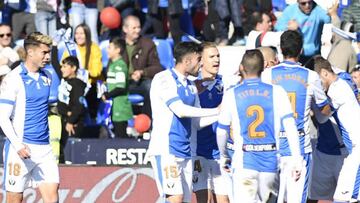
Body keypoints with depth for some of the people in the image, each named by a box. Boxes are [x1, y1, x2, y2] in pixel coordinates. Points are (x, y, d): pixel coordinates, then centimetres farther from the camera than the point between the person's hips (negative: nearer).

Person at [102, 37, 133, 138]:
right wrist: (106, 94, 7)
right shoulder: (112, 64, 16)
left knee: (121, 136, -10)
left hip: (121, 109, -10)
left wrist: (107, 95, -10)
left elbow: (121, 88, -20)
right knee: (117, 135, 11)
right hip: (114, 108, 10)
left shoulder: (120, 65, -14)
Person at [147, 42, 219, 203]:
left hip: (185, 153, 8)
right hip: (165, 150, -8)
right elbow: (180, 110, -18)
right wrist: (215, 111, -14)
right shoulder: (164, 79, -7)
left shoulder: (191, 87, 17)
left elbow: (197, 122, 18)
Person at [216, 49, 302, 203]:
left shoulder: (231, 95, 0)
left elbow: (221, 132, 8)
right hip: (270, 161, 3)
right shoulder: (277, 92, 1)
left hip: (244, 161, -3)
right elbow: (290, 126, -5)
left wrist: (224, 156, 25)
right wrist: (297, 159, -2)